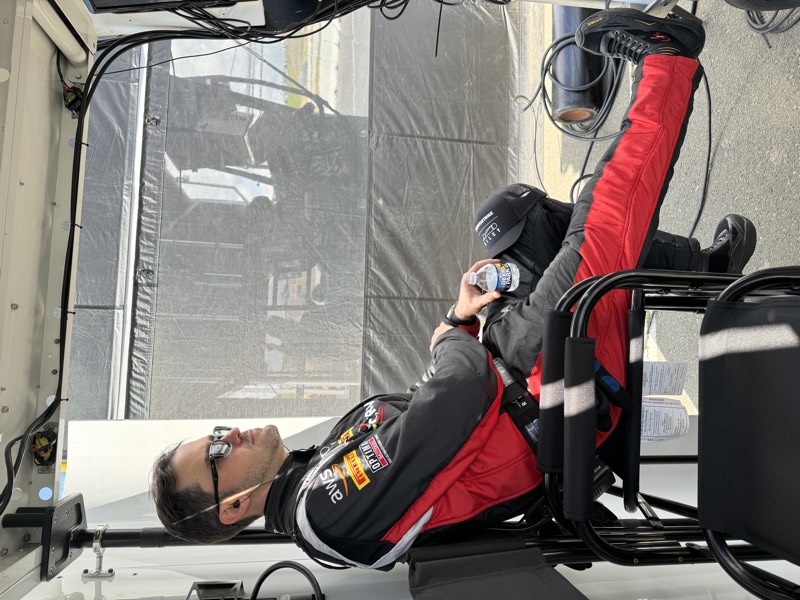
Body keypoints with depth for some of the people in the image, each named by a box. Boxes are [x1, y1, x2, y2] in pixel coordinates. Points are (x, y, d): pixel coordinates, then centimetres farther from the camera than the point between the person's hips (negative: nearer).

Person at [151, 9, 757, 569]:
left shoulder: (320, 466, 6)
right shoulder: (334, 514, -25)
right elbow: (461, 393, -35)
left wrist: (462, 316, -1)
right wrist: (449, 338, -12)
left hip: (516, 384, 7)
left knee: (511, 207, 5)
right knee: (602, 226, -21)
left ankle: (698, 262, 14)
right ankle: (667, 57, 7)